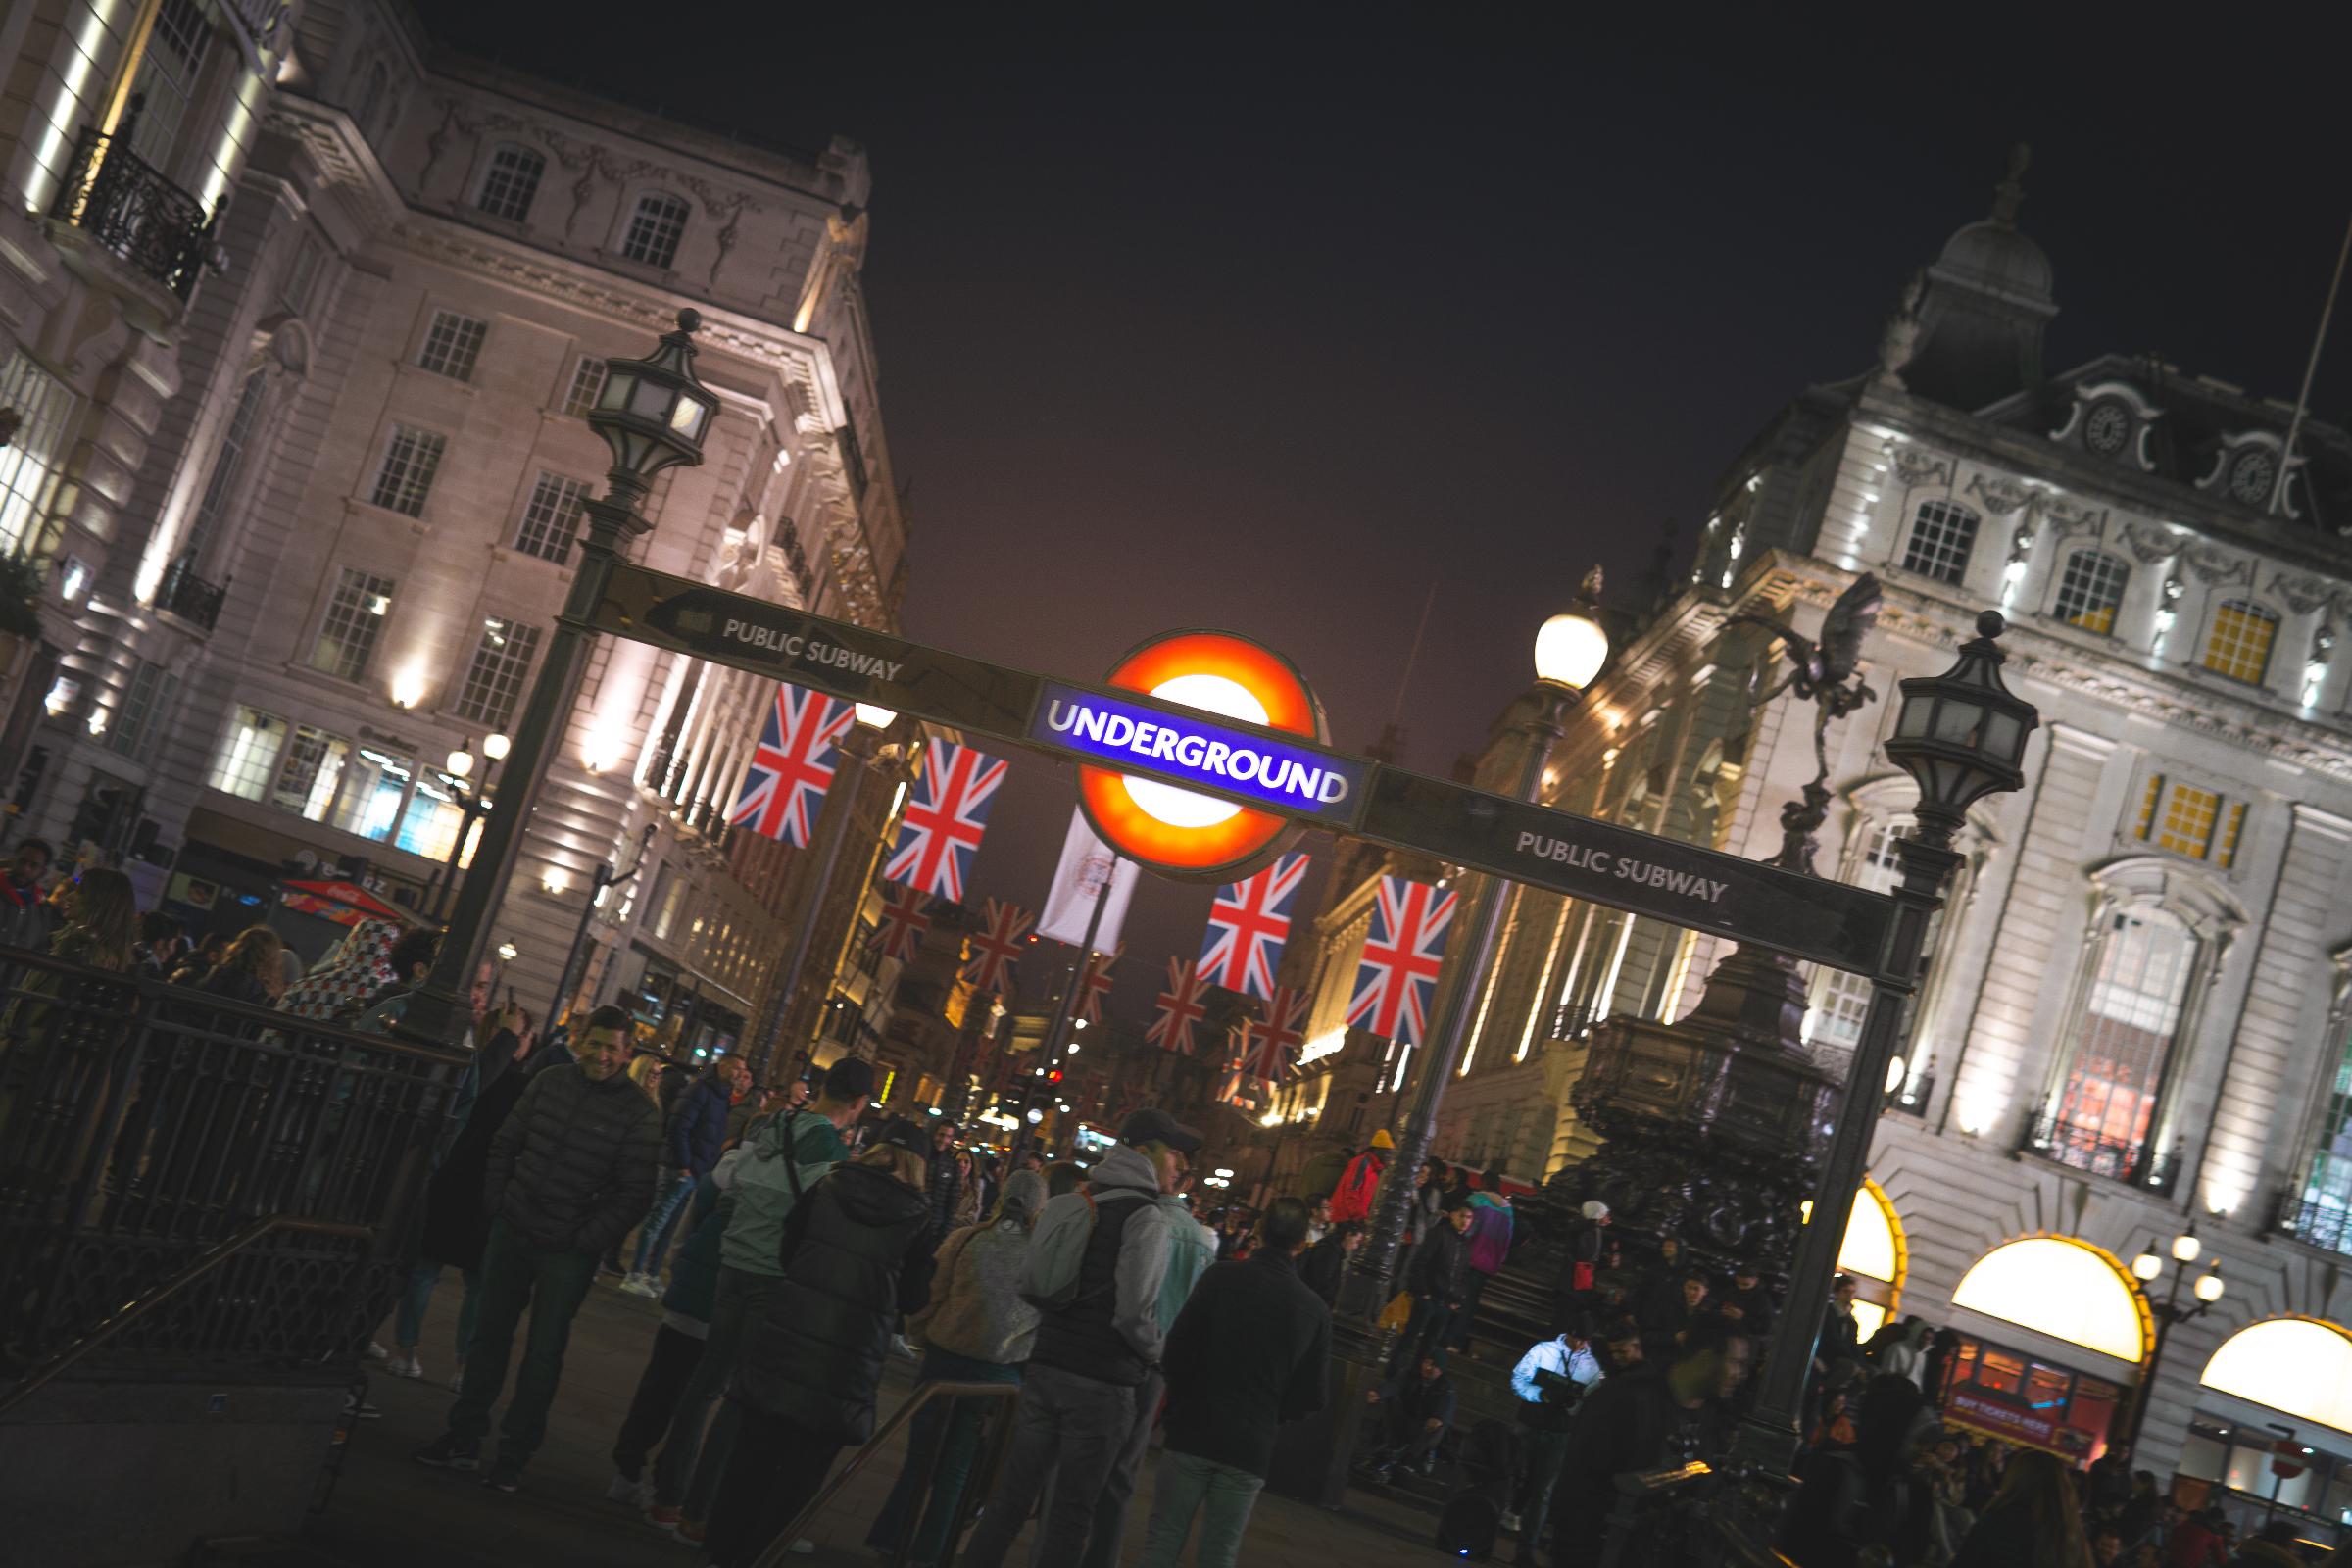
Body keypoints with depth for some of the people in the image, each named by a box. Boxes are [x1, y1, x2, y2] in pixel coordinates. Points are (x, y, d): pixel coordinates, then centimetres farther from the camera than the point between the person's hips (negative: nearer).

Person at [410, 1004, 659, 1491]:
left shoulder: (637, 1113, -12)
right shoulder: (548, 1085, 1)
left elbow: (635, 1194, -12)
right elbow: (505, 1144, 12)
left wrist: (586, 1240, -14)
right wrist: (497, 1202, 4)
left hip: (567, 1254, -4)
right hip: (511, 1233, 4)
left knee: (543, 1354, 2)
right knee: (490, 1336, 14)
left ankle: (514, 1455, 15)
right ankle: (464, 1439, 28)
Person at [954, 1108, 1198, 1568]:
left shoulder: (1068, 1205, 8)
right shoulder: (1147, 1218, -13)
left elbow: (1028, 1284, 12)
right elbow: (1134, 1313, -18)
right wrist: (1156, 1351, 1)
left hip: (1047, 1364, 6)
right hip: (1103, 1383, -6)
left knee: (1014, 1491, 13)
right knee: (1072, 1510, 4)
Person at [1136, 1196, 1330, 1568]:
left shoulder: (1220, 1278, -7)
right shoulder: (1316, 1310, -1)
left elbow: (1175, 1352, -8)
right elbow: (1309, 1398, 3)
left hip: (1191, 1433, -2)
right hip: (1252, 1447, 2)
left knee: (1164, 1538, 7)